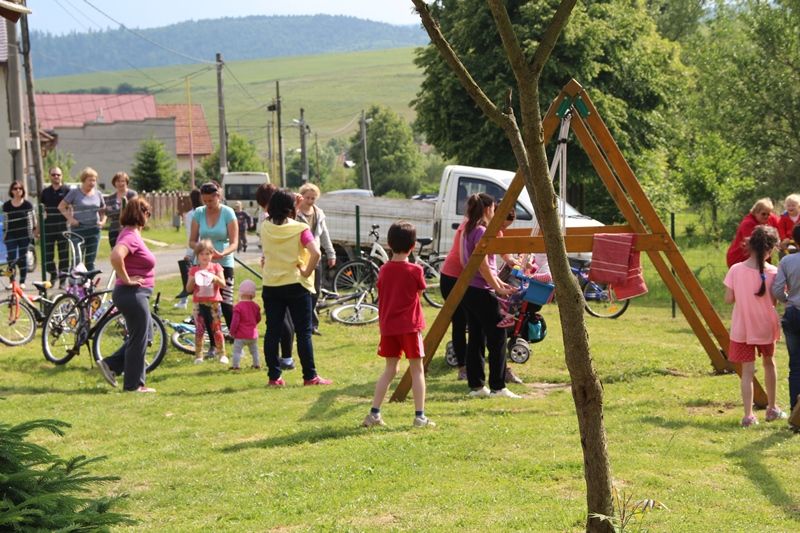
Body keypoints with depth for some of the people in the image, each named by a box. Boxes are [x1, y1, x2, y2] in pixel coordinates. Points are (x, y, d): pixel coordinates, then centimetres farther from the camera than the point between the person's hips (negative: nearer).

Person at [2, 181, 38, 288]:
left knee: (23, 258, 4)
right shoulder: (6, 205, 3)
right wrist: (4, 234, 8)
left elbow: (32, 219, 6)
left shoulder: (27, 205, 0)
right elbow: (5, 221, 9)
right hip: (11, 236, 1)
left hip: (24, 235, -1)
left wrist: (35, 231, 4)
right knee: (11, 258, -6)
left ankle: (22, 282, 10)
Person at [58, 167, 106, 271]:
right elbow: (61, 206, 1)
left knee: (90, 261, 7)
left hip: (94, 230, 4)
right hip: (79, 229, -4)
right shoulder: (75, 192, -1)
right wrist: (70, 219, -10)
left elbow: (103, 210, 21)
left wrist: (102, 221, 2)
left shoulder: (98, 194, 10)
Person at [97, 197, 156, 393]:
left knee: (144, 335, 18)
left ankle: (111, 364, 18)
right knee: (139, 339, 0)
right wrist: (126, 279, -25)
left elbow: (118, 256, 30)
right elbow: (116, 256, -37)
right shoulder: (131, 236, -19)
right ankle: (134, 384, 9)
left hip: (136, 294, 10)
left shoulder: (130, 233, 13)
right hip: (133, 294, -10)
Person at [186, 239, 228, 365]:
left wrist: (215, 278, -21)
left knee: (216, 330, 2)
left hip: (213, 303, -1)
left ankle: (222, 354, 8)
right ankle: (198, 356, 3)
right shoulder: (194, 270, 5)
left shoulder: (216, 267, 4)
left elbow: (223, 284, -4)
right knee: (199, 330, -2)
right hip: (199, 303, 1)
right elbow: (188, 289, 2)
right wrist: (193, 279, -14)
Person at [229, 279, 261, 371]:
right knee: (254, 350, 19)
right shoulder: (255, 306, 2)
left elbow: (235, 321, -16)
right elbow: (258, 319, 14)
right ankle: (256, 364, 25)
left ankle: (235, 365, -3)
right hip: (253, 334, 5)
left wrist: (232, 332, -4)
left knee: (237, 350, 0)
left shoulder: (238, 307, -14)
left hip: (241, 335, -5)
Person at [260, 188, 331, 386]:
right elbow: (315, 253, -22)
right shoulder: (299, 229, -10)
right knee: (303, 332, 4)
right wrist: (307, 272, -10)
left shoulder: (265, 227, 0)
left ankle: (274, 376, 8)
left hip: (270, 286, 3)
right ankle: (310, 376, 6)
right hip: (296, 285, -3)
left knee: (272, 332, 7)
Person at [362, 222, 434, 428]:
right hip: (409, 326, -4)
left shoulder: (384, 270, 3)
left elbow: (381, 301, 9)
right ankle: (419, 416, 3)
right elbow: (420, 291, 6)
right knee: (417, 370, 5)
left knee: (390, 369, 14)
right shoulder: (415, 270, -9)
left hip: (388, 327, 4)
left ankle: (374, 413, 10)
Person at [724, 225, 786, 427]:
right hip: (765, 327, 1)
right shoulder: (773, 272, -13)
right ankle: (772, 408, 34)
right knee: (768, 363, 24)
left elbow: (729, 299, -8)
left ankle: (748, 415, -5)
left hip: (742, 329, -1)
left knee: (747, 371, 3)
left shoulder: (736, 270, -12)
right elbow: (774, 301, -8)